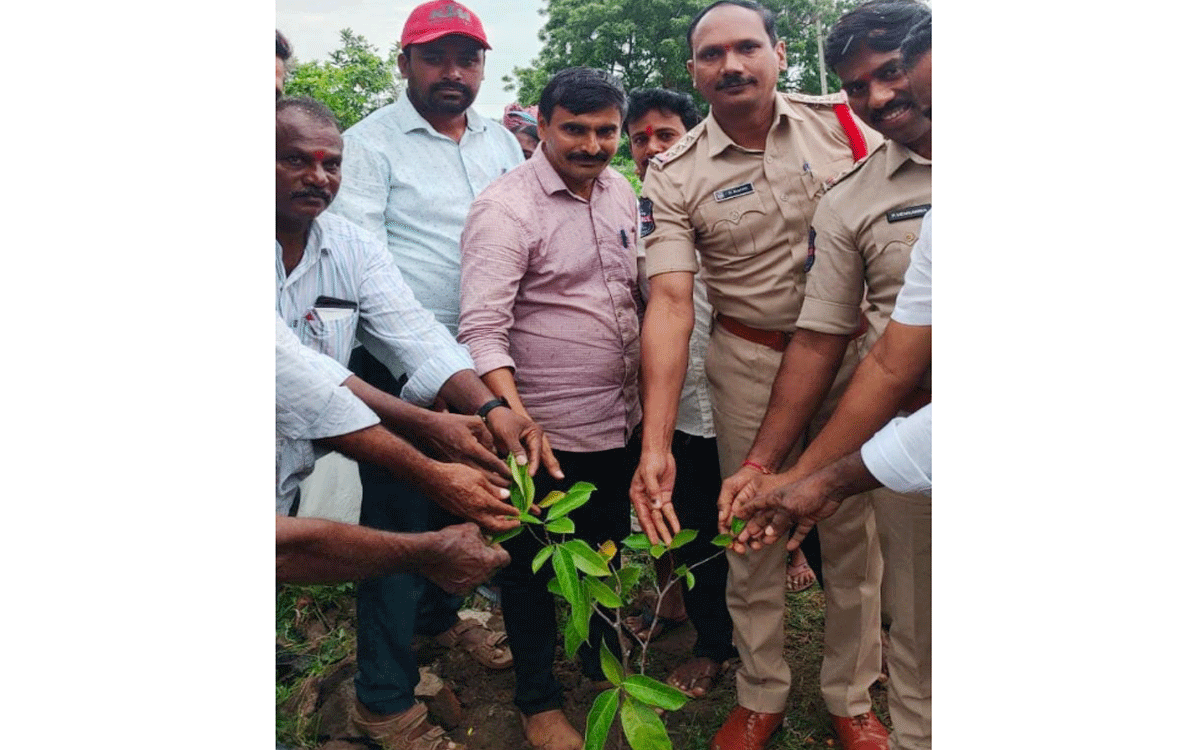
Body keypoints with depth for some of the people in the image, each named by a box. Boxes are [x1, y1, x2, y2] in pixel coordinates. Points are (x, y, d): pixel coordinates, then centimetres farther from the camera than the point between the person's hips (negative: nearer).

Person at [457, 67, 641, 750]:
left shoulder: (621, 190, 7)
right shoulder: (505, 207, -16)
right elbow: (483, 328, -24)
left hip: (621, 419, 7)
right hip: (547, 431, -6)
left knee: (607, 549, 23)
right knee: (534, 564, 11)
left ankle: (604, 659, 48)